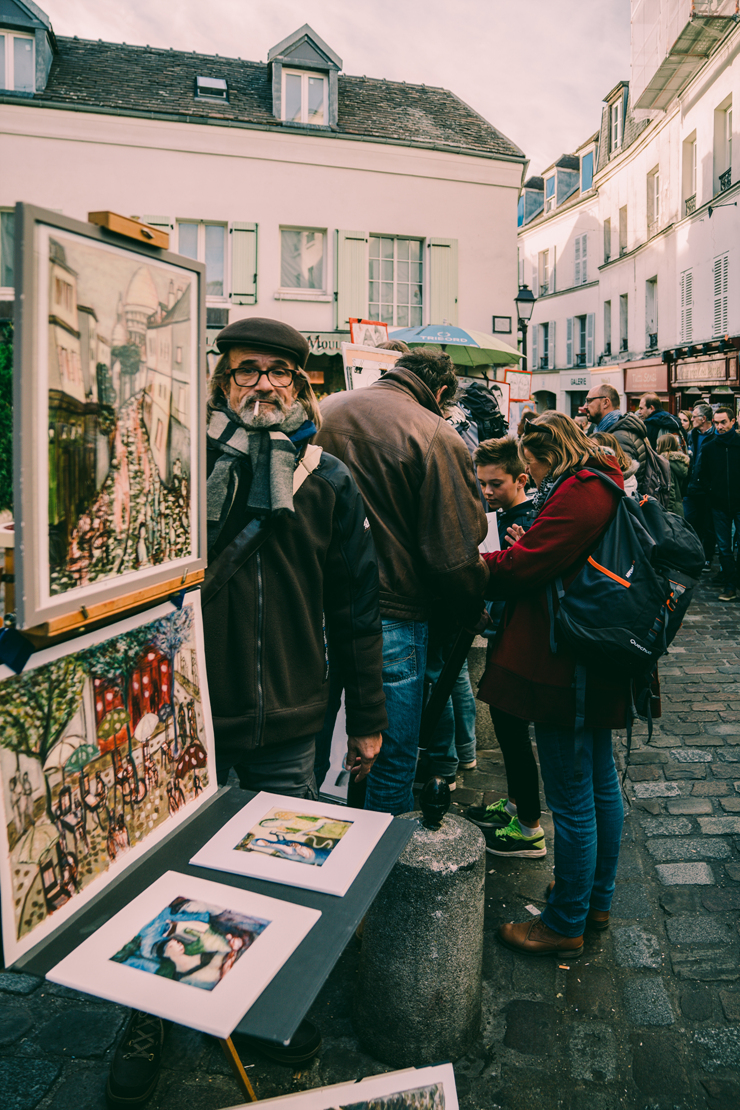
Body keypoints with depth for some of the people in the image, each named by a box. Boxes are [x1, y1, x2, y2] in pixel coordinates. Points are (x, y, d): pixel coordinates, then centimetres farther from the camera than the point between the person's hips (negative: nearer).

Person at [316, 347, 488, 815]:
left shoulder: (323, 412, 6)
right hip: (392, 615, -6)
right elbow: (455, 552, -13)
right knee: (393, 759, 12)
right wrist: (474, 610, 5)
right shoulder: (438, 438, -12)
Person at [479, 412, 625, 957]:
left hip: (566, 668, -11)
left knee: (571, 800, 3)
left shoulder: (578, 495, -19)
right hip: (596, 666, 11)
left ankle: (565, 924, 20)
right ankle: (596, 899, 39)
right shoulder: (604, 487, 12)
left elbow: (518, 569, -20)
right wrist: (528, 547, 7)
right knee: (600, 783, 21)